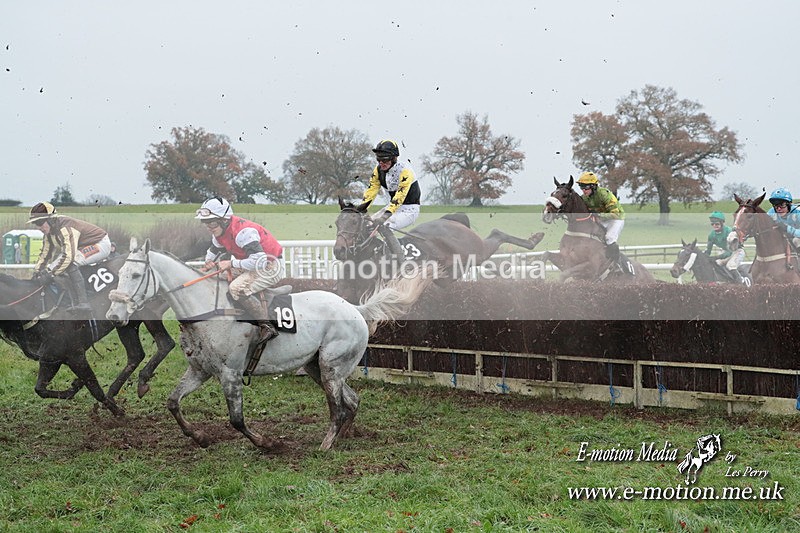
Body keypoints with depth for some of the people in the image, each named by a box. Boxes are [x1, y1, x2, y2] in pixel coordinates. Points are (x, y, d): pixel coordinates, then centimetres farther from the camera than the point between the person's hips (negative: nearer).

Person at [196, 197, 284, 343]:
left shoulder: (243, 232, -28)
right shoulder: (220, 232, 2)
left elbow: (259, 261, -35)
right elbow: (213, 250, 24)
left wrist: (231, 263, -29)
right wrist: (209, 262, 2)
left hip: (269, 267, -10)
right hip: (252, 266, 10)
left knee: (236, 288, -30)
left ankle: (266, 326, -26)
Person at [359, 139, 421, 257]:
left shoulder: (404, 170, -24)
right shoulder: (379, 169, -1)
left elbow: (400, 195, -31)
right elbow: (372, 189, -1)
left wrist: (386, 214, -41)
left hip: (409, 209, -8)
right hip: (394, 205, 8)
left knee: (383, 227, -27)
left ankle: (400, 258, -23)